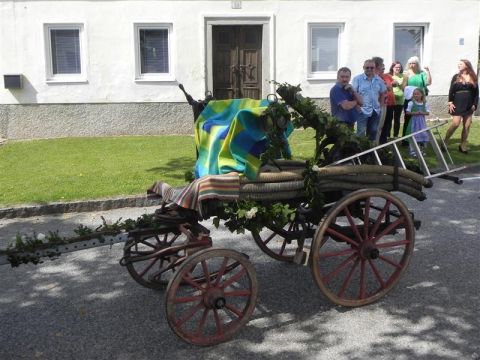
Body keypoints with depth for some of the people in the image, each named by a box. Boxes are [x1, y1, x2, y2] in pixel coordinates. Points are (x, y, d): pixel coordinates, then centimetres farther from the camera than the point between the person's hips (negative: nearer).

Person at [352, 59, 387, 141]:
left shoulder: (379, 79, 8)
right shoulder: (357, 79, -7)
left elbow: (383, 93, 19)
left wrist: (381, 104, 10)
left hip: (375, 110, 5)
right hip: (362, 110, -5)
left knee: (373, 132, 13)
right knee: (361, 132, -5)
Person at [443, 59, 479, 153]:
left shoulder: (473, 78, 7)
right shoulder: (456, 77, 4)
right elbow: (451, 91, 1)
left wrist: (475, 104, 0)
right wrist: (450, 102, -8)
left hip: (469, 105, 2)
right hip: (458, 104, -2)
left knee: (467, 126, 2)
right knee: (455, 124, -11)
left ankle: (462, 146, 11)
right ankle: (445, 142, 1)